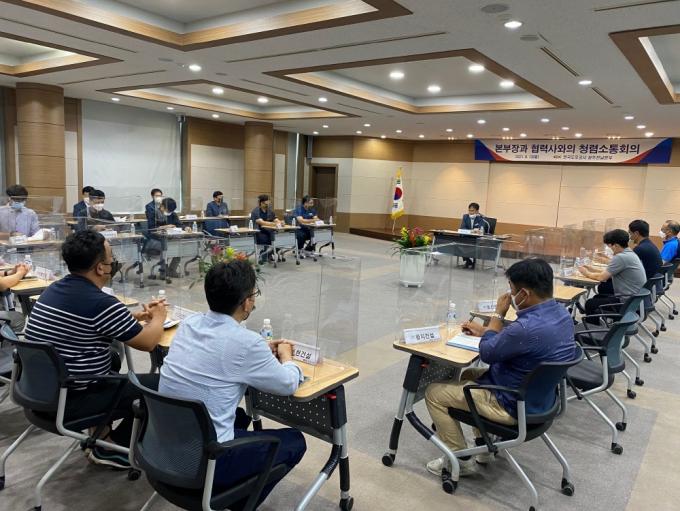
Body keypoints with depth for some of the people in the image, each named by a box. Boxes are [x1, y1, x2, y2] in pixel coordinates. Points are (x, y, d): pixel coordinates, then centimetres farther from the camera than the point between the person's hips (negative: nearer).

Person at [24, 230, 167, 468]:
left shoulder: (54, 289, 3)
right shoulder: (101, 303, -23)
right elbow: (147, 342, -12)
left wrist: (135, 316, 16)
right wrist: (158, 318, 7)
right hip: (70, 402, -9)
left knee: (112, 357, 29)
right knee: (158, 384, -2)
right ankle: (110, 448, 11)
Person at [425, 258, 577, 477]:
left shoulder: (529, 327, -35)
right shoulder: (561, 313, -5)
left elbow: (487, 353, -17)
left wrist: (498, 314, -8)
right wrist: (485, 331, 12)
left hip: (514, 405, -9)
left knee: (434, 393, 0)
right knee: (471, 375, 30)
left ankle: (461, 460, 11)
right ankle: (484, 445, 30)